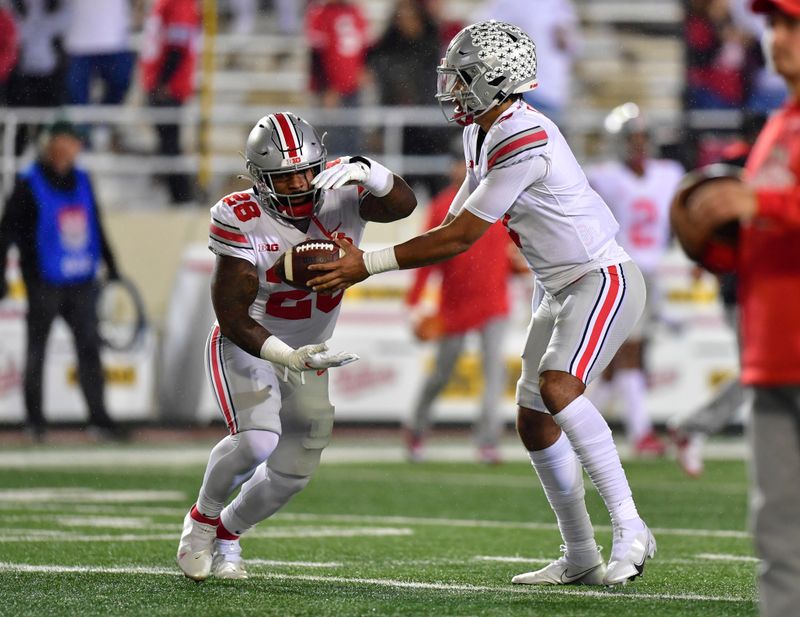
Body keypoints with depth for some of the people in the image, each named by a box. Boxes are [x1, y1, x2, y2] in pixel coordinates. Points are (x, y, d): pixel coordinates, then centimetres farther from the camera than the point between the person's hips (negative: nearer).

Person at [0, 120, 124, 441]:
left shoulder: (81, 180, 9)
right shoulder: (29, 185, -7)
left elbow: (96, 226, 21)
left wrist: (111, 266, 23)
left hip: (82, 282, 4)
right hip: (44, 284, -4)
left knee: (89, 348, 1)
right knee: (37, 349, 7)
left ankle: (98, 416, 3)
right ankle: (34, 418, 16)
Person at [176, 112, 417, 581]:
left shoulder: (340, 197, -17)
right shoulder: (242, 222, -27)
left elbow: (403, 205, -34)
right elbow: (233, 317, -26)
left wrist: (367, 172, -52)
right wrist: (286, 356, -38)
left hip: (306, 354, 5)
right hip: (246, 347, -5)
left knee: (293, 473, 8)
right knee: (257, 441, -29)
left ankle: (226, 533, 36)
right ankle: (203, 519, 0)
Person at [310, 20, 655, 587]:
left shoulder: (524, 142, -25)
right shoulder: (482, 133, 6)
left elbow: (460, 238, -22)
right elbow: (458, 222, 12)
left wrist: (369, 264, -18)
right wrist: (362, 258, 2)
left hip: (603, 281, -10)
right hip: (563, 290, 10)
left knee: (558, 387, -29)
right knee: (534, 423, 8)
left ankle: (629, 529, -25)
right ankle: (580, 557, 17)